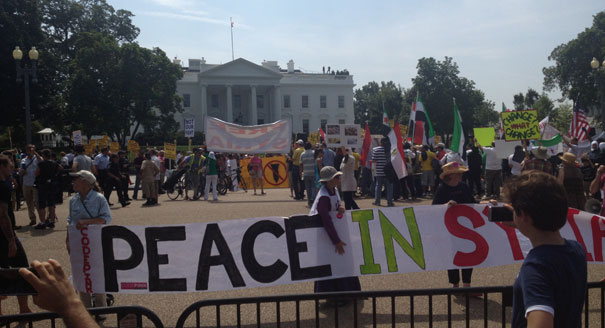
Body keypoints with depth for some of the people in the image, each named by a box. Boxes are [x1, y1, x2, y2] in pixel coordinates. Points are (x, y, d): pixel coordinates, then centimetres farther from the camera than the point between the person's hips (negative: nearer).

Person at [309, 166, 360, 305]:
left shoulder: (334, 190, -2)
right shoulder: (323, 197, -29)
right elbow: (326, 221, -29)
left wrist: (340, 208, -13)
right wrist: (336, 241, -27)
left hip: (328, 227, 9)